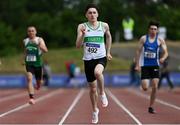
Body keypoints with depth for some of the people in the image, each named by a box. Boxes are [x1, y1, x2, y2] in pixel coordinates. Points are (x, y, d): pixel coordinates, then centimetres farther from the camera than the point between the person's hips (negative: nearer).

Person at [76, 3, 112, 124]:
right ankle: (95, 110, 31)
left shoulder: (104, 26, 0)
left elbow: (109, 37, 21)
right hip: (88, 59, 1)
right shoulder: (82, 26, -3)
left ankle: (102, 93, -11)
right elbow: (78, 45, -9)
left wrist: (108, 52, 19)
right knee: (92, 88, 8)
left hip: (101, 57, -1)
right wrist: (83, 34, -25)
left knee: (97, 72, -37)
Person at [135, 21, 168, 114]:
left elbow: (166, 52, -2)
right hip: (145, 65, -1)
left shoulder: (160, 40, 0)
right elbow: (138, 51, 3)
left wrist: (163, 58, -26)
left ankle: (151, 107, 3)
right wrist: (137, 65, -2)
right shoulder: (143, 39, -1)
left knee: (155, 87, -8)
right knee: (145, 88, -9)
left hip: (155, 66, 1)